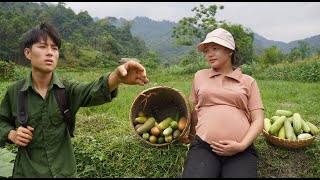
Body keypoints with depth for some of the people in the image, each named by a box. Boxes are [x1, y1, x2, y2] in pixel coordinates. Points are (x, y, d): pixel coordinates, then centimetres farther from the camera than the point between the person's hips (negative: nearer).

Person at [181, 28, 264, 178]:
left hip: (241, 151, 0)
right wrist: (192, 136, 19)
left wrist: (242, 146, -8)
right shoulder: (200, 76, 16)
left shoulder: (248, 81, 12)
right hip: (203, 146, 1)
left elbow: (258, 120, 6)